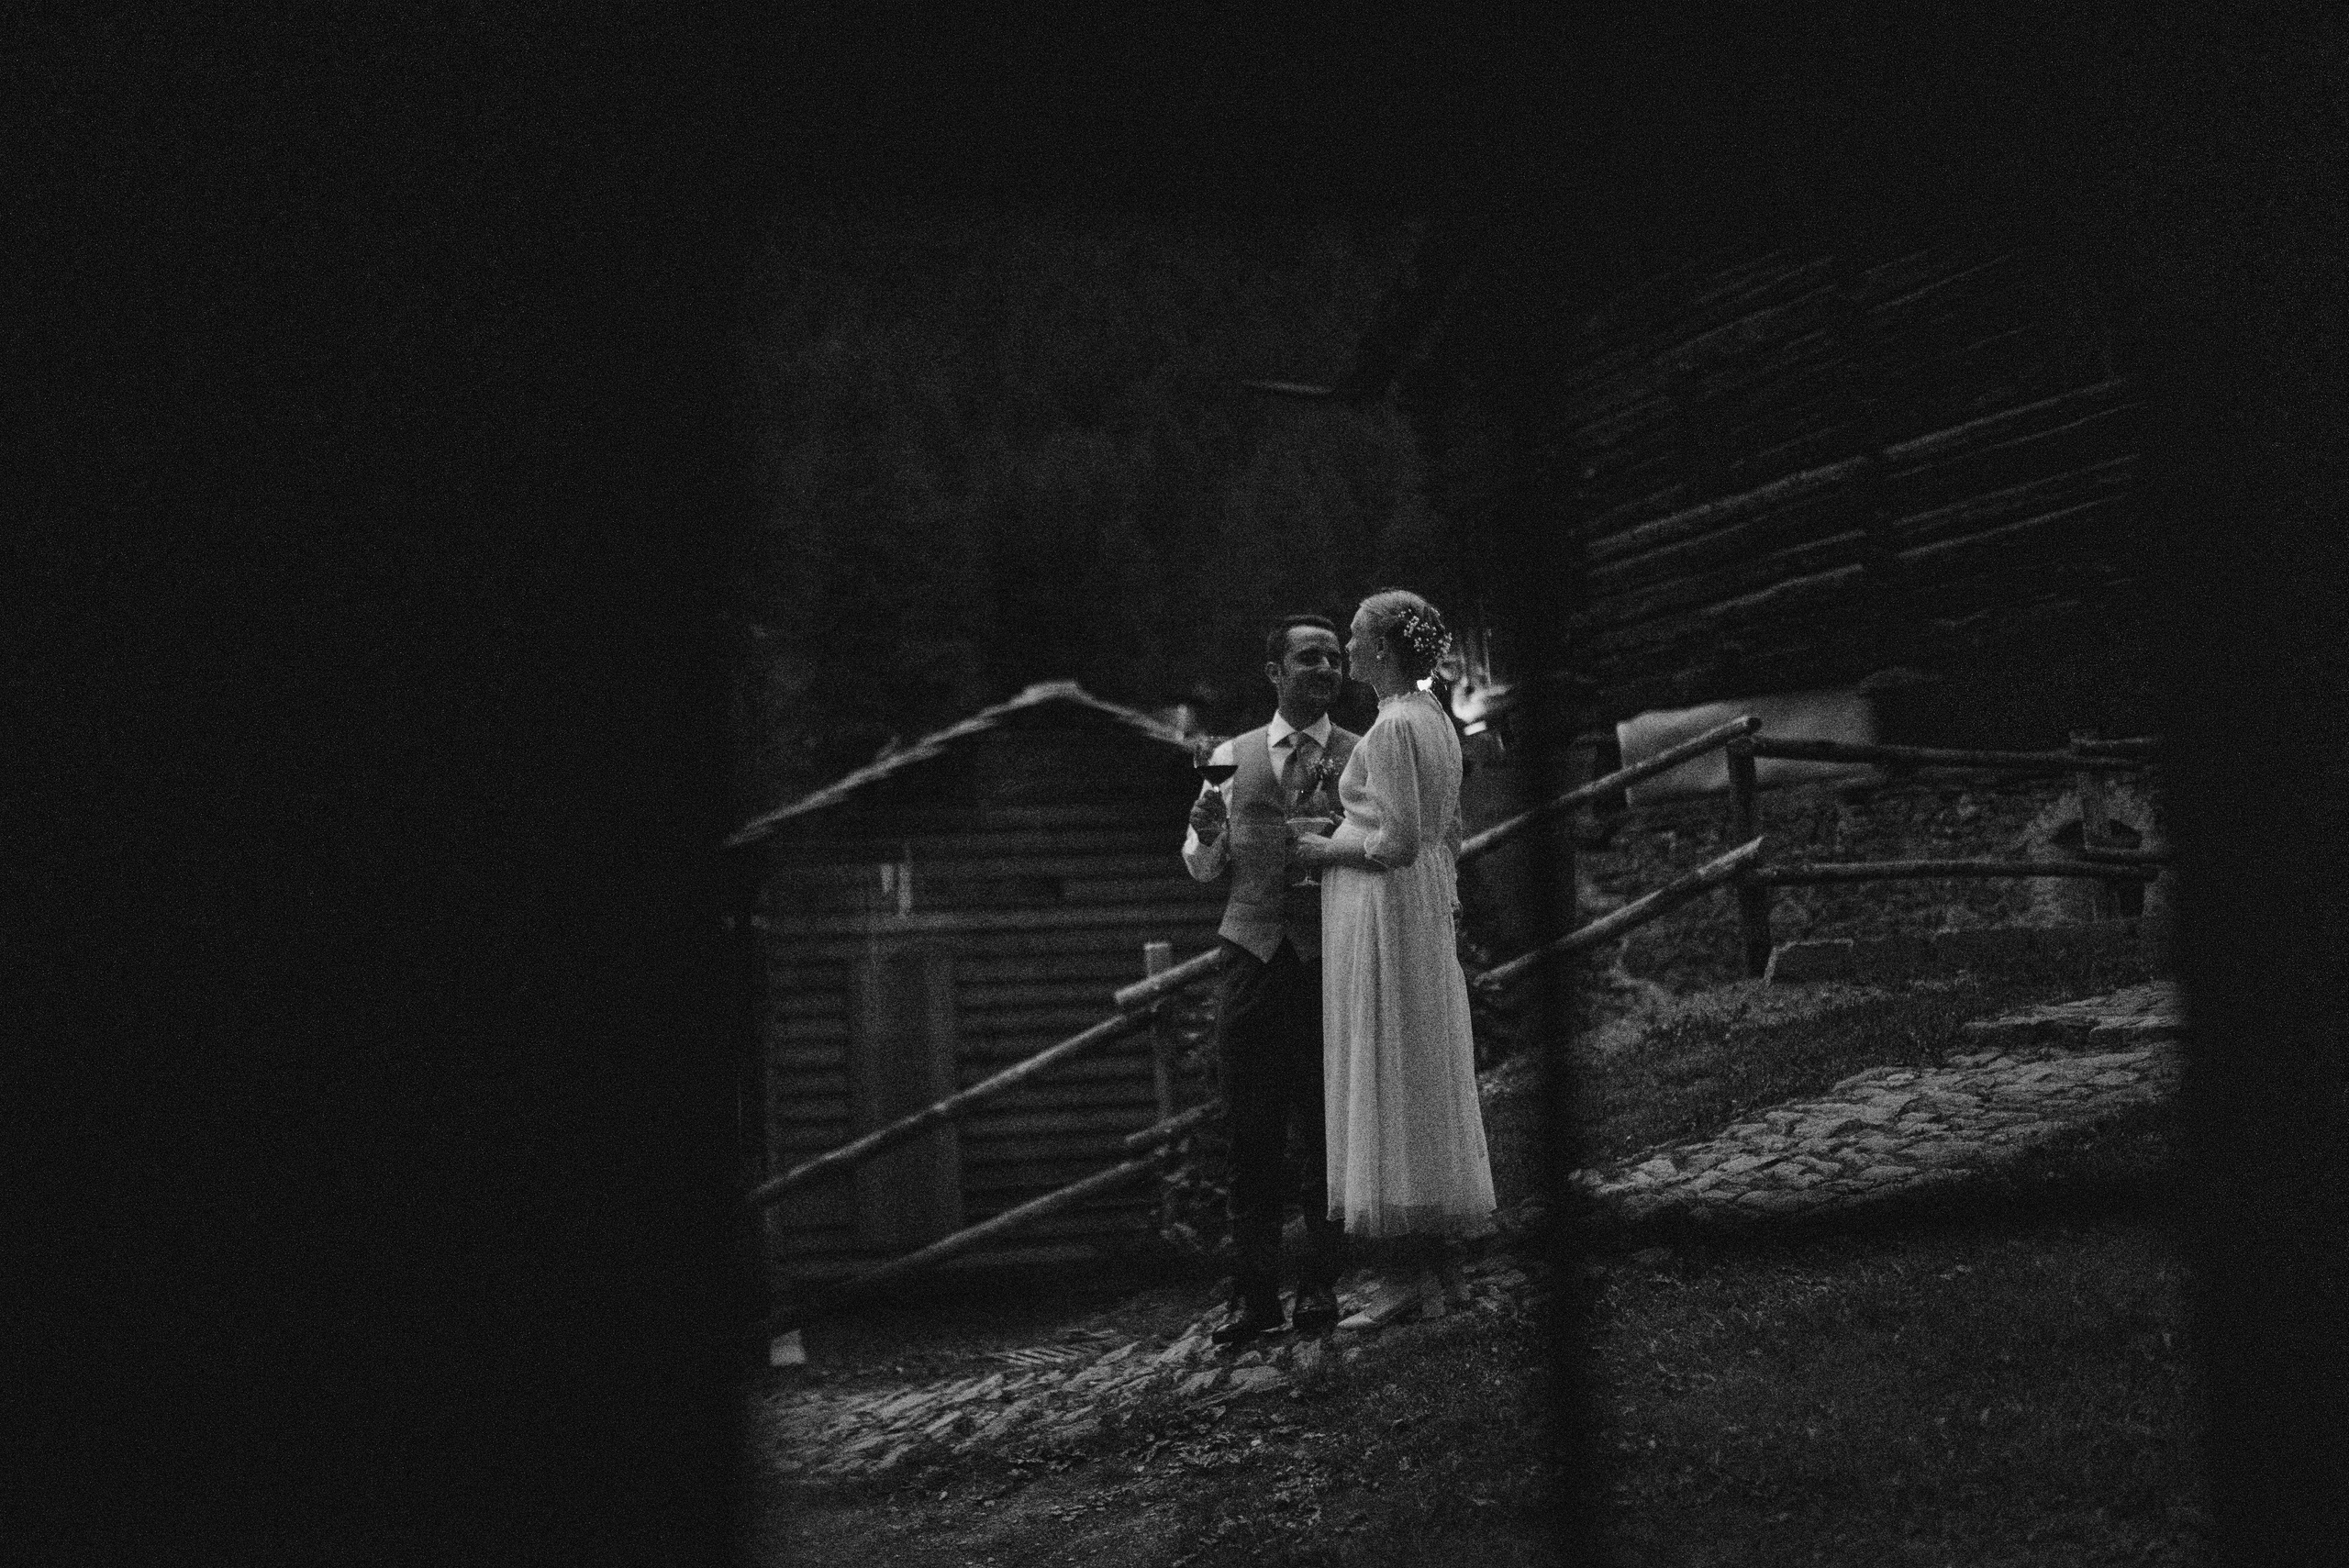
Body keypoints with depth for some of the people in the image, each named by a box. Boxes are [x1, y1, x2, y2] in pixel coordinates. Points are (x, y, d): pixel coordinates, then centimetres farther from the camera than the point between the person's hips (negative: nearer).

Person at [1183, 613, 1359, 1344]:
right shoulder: (1232, 757, 13)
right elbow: (1202, 868, 16)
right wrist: (1206, 831, -6)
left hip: (1331, 958, -2)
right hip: (1253, 955, 2)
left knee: (1324, 1132, 0)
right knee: (1252, 1134, 1)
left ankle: (1321, 1285, 10)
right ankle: (1254, 1294, 5)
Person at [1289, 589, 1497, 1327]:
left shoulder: (1394, 727, -17)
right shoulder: (1436, 718, 13)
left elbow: (1397, 842, -21)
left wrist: (1327, 850, -9)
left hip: (1384, 907, -10)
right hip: (1427, 905, 10)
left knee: (1394, 1087, -6)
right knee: (1426, 1088, 11)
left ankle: (1419, 1274, -3)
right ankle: (1439, 1266, 15)